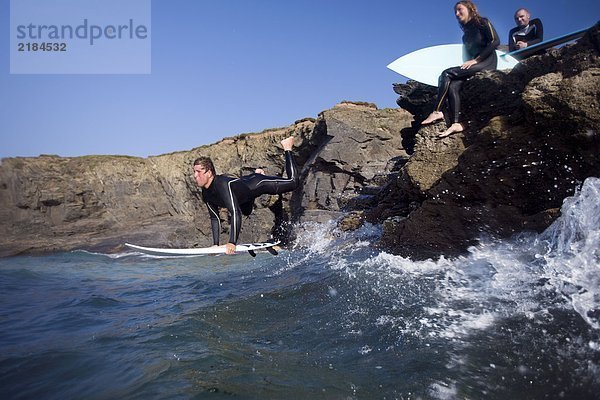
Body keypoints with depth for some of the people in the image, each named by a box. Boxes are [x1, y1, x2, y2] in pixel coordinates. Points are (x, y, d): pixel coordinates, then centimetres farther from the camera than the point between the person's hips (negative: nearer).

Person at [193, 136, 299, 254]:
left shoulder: (222, 185, -43)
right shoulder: (206, 194, -19)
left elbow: (235, 213, -50)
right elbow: (214, 218, -8)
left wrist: (232, 243, -53)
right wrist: (215, 244, -11)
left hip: (260, 183, -8)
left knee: (293, 182, 5)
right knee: (246, 212, 38)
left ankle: (287, 148, 26)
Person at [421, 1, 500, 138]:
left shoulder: (483, 23, 2)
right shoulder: (466, 34, 24)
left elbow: (495, 41, -10)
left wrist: (475, 60, -15)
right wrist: (467, 63, 0)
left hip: (487, 62, -6)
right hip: (472, 65, 6)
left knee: (447, 74, -23)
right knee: (453, 86, -23)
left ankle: (437, 112, -26)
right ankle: (456, 123, -35)